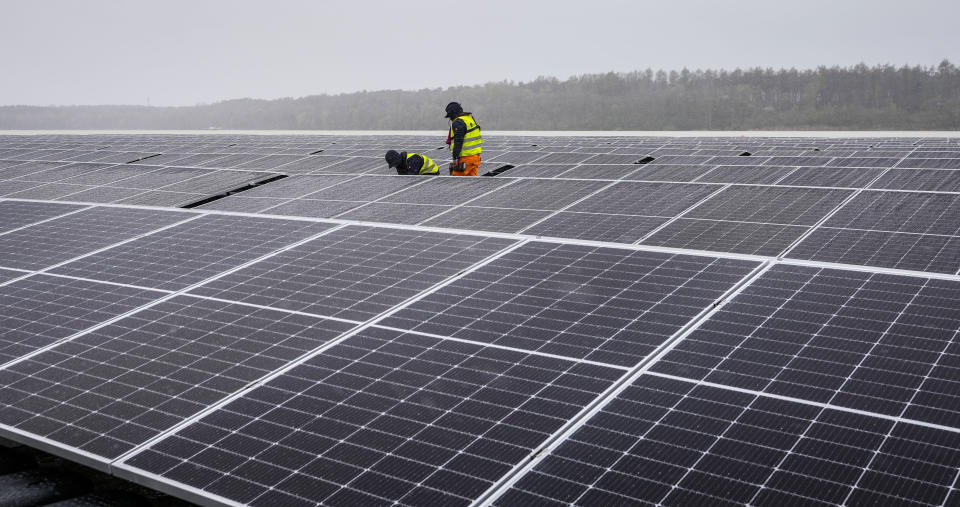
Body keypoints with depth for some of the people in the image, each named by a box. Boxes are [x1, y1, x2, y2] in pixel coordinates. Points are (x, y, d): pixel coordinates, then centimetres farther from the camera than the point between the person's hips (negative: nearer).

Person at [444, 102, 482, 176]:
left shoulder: (457, 123, -13)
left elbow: (458, 142, -22)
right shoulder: (470, 119, 17)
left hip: (465, 158, -9)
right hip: (476, 156, 9)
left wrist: (455, 157, -20)